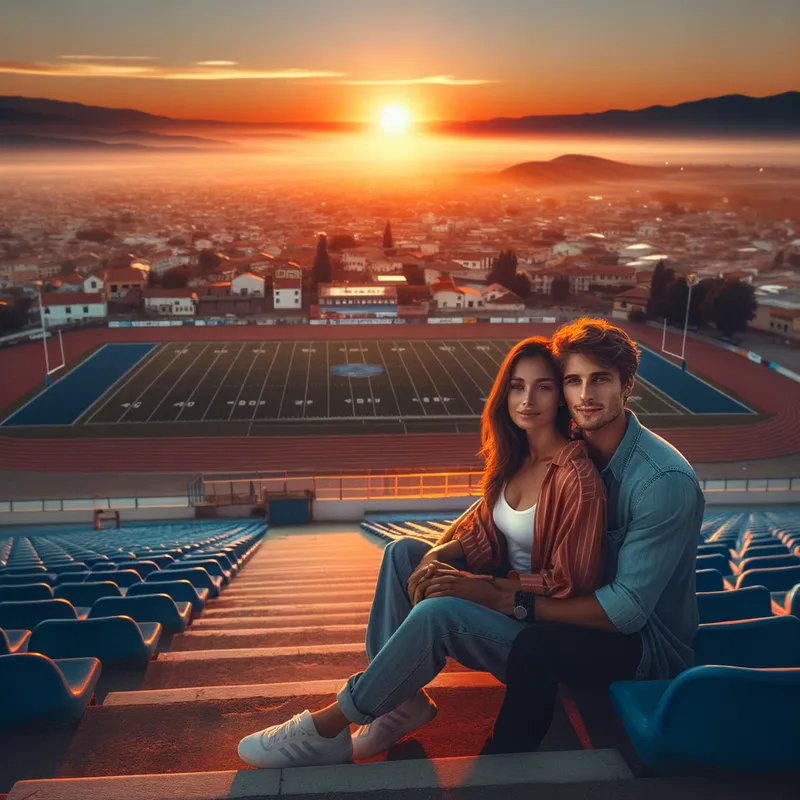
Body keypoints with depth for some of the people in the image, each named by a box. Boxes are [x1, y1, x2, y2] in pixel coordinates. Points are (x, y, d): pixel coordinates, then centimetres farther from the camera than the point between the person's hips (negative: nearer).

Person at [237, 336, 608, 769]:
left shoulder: (576, 478, -22)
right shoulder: (515, 456, 3)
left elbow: (569, 586, -19)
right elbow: (482, 526, 6)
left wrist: (486, 589, -27)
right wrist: (437, 556, -13)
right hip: (506, 585, 8)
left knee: (437, 612, -32)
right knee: (403, 551, -6)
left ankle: (329, 725, -14)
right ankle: (400, 697, -8)